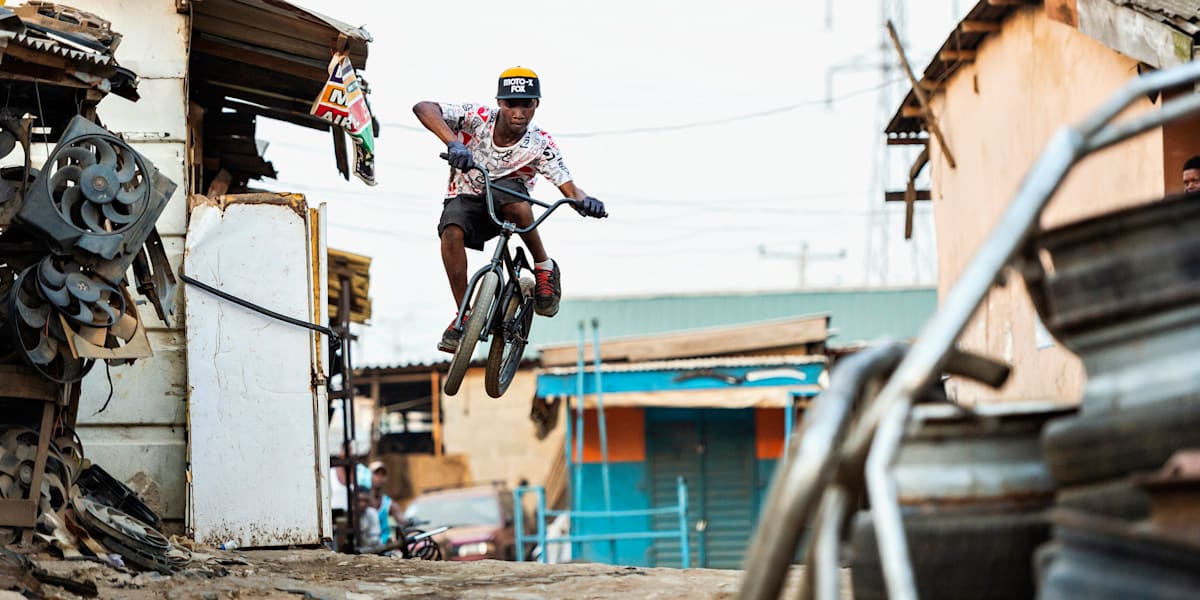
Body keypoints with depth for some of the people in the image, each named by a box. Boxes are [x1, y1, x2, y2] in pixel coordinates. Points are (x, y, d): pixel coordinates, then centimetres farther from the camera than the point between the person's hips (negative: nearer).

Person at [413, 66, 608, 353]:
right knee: (452, 231, -35)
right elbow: (423, 108, -33)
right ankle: (463, 316, -23)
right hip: (466, 200, 1)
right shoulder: (479, 118, -21)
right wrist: (453, 143, -51)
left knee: (507, 191, -38)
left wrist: (583, 200, -48)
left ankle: (545, 268, -18)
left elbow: (570, 189, -22)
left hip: (508, 200, 0)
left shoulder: (541, 145, -18)